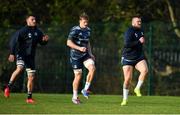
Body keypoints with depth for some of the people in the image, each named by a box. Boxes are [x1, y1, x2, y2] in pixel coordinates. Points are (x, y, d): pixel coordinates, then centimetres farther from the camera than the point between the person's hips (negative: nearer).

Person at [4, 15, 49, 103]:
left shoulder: (38, 32, 11)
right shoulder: (22, 31, -7)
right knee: (20, 68, -33)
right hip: (21, 54, -6)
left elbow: (42, 42, 22)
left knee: (31, 77, 3)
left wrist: (45, 40, -2)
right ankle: (8, 87, -20)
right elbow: (13, 41, -10)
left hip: (31, 56, 6)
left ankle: (29, 97, 12)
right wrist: (12, 53, -17)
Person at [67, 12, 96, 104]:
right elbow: (68, 43, -16)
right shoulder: (75, 30, -12)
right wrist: (79, 48, -26)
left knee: (92, 68, -19)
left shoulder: (88, 30, 10)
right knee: (78, 75, -4)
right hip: (75, 56, -5)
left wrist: (90, 53, 14)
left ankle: (85, 89, -7)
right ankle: (75, 97, 10)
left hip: (85, 55, 5)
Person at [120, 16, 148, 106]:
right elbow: (127, 44, -28)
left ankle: (137, 88, -8)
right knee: (127, 79, -4)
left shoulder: (140, 31, 11)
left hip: (139, 58, 5)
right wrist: (139, 42, -26)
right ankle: (125, 99, 13)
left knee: (145, 70, -25)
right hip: (128, 59, -5)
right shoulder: (129, 32, -13)